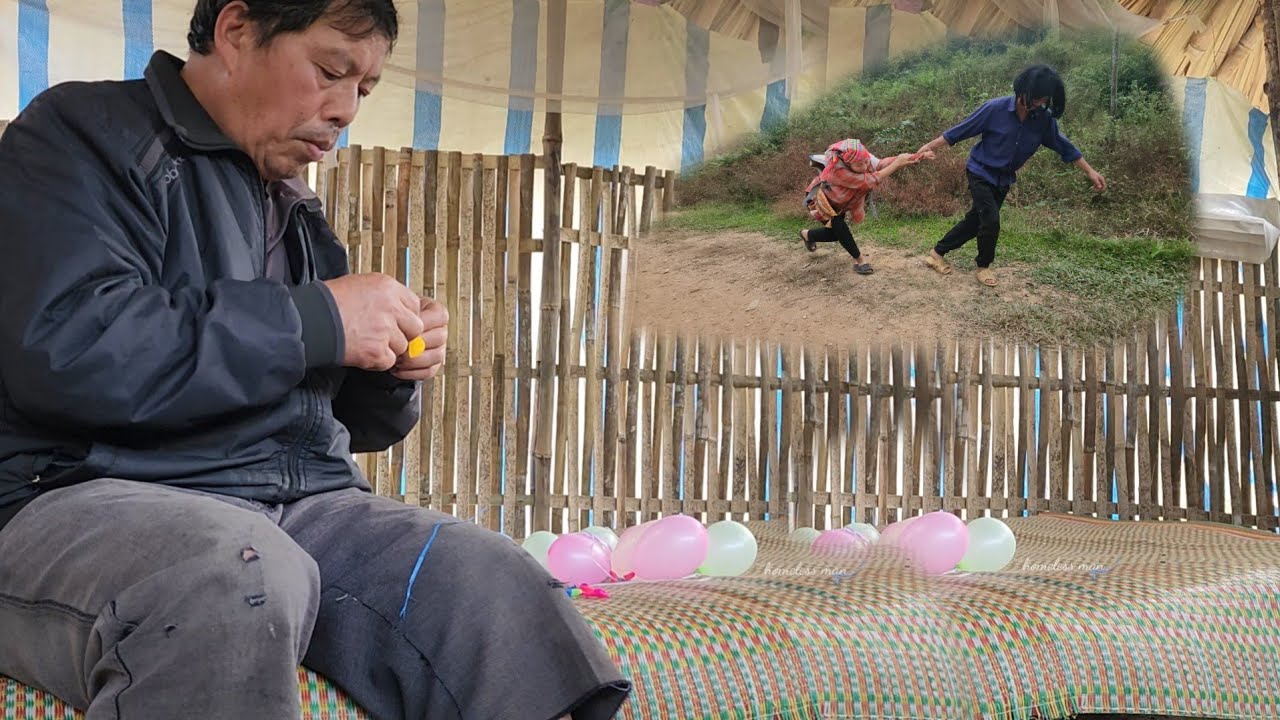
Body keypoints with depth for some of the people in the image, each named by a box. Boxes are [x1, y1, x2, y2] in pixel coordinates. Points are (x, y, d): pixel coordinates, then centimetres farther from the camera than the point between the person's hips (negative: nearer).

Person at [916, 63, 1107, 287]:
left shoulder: (1044, 119, -13)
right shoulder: (995, 109, -24)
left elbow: (1063, 146, 1)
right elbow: (961, 131, -15)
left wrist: (1090, 171, 2)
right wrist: (929, 146, -15)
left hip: (1003, 180, 5)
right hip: (981, 173, -5)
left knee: (975, 221, 12)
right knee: (991, 221, -14)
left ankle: (937, 253, 29)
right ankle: (983, 267, 11)